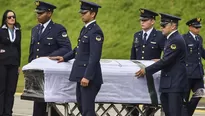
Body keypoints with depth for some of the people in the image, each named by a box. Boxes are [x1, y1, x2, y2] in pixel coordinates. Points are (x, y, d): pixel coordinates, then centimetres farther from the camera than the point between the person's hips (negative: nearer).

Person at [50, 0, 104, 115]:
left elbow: (94, 57, -21)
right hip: (81, 75, 10)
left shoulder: (95, 31, -16)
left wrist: (87, 77, -24)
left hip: (89, 77, -10)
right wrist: (65, 58, 20)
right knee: (81, 107, 16)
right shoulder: (85, 29, 14)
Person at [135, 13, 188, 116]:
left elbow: (166, 61, -20)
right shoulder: (171, 39, 17)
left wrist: (146, 71, -16)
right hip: (168, 84, 10)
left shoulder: (176, 40, -15)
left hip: (175, 85, -10)